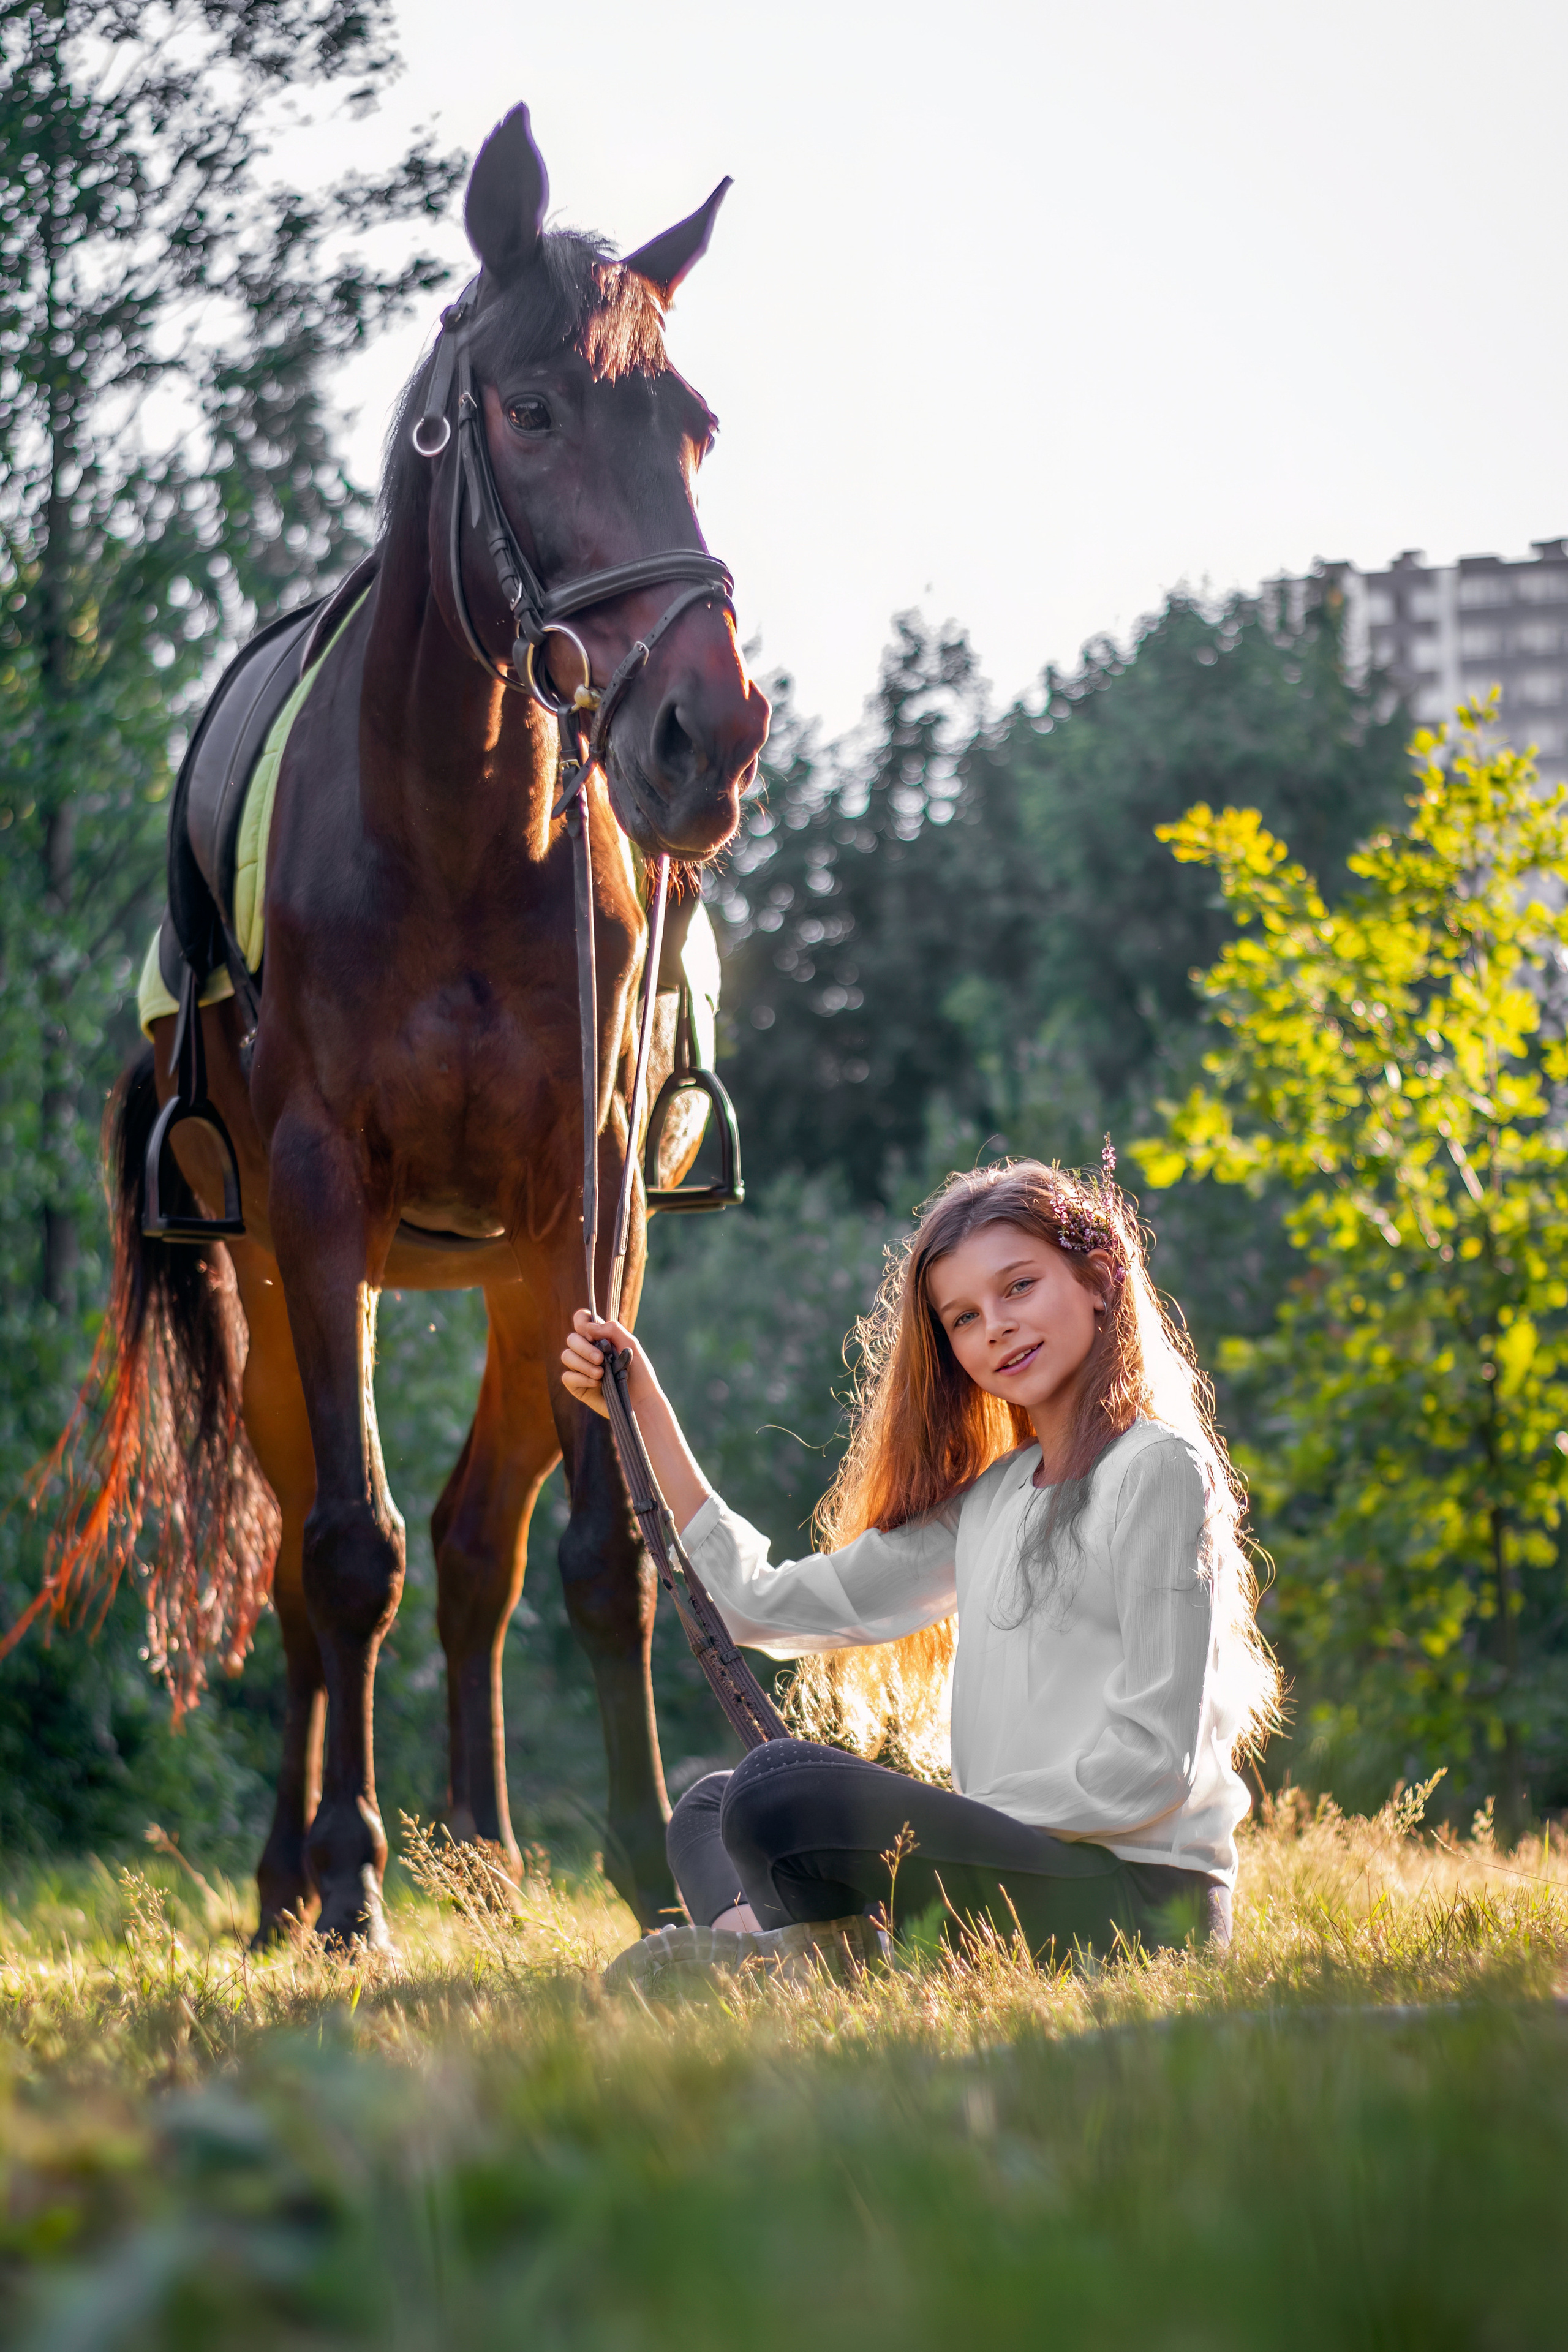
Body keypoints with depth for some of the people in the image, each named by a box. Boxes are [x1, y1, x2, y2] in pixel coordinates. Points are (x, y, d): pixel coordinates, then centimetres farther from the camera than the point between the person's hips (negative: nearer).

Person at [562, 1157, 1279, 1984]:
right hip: (1019, 1860, 9)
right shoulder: (987, 1498, 18)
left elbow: (1151, 1761, -14)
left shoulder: (1157, 1468, -8)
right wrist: (644, 1410, 20)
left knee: (781, 1787, -27)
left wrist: (944, 1826, -14)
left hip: (1136, 1893, -9)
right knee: (709, 1807, 17)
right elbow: (772, 1604, 20)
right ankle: (742, 1936, -12)